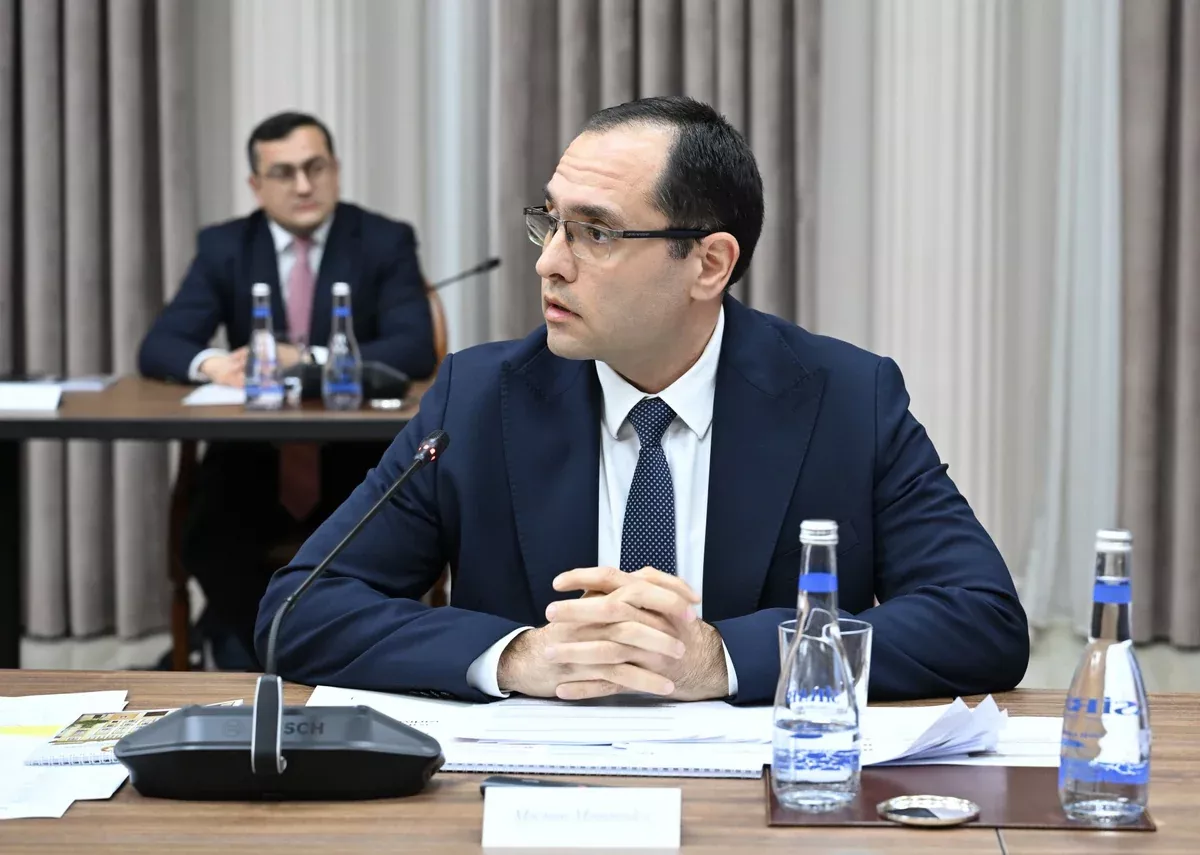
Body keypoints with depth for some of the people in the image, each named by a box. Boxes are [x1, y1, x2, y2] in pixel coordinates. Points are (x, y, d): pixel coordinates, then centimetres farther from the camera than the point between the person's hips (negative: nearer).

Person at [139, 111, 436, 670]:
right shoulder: (224, 247, 5)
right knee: (212, 540, -29)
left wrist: (306, 360, -27)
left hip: (357, 463, -1)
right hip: (254, 460, 1)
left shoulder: (386, 242, 0)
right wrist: (211, 364, -27)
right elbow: (158, 349, -2)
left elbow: (416, 351, -12)